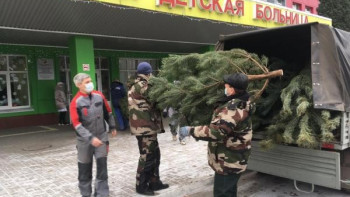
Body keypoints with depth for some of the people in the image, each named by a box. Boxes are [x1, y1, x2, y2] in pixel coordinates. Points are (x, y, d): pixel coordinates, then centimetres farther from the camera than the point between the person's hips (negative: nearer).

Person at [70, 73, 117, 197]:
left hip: (101, 136, 2)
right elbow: (77, 124, -18)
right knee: (85, 169, 12)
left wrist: (112, 127, 19)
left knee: (102, 166, 0)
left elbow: (108, 112, 13)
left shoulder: (99, 96, -1)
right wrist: (91, 138, -26)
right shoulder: (75, 102, -13)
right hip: (85, 140, -2)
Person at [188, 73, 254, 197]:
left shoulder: (233, 108, -29)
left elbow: (215, 132, -34)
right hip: (232, 160, 11)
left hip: (228, 162, -11)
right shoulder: (241, 103, 5)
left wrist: (191, 130, -26)